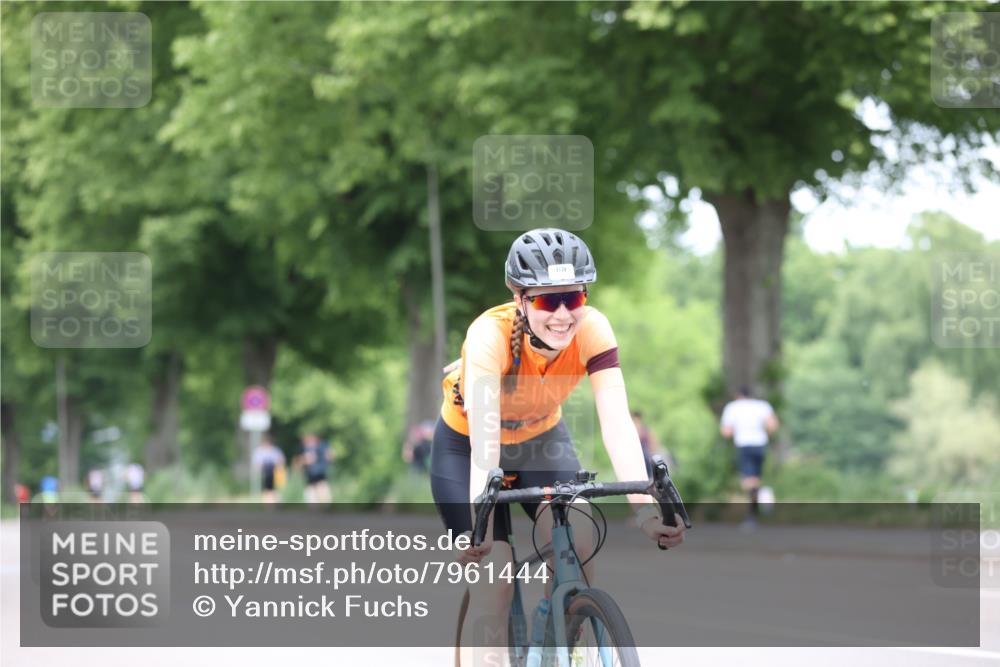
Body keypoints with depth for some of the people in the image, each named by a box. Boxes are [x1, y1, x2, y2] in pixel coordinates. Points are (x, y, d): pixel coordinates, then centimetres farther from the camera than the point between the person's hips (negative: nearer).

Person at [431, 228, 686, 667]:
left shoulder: (592, 330, -27)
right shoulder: (491, 334, -35)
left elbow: (617, 421, -34)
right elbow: (484, 437, -44)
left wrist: (644, 508, -48)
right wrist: (480, 527, -57)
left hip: (542, 439, 3)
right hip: (464, 447, -3)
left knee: (578, 542, -23)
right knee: (492, 585, -15)